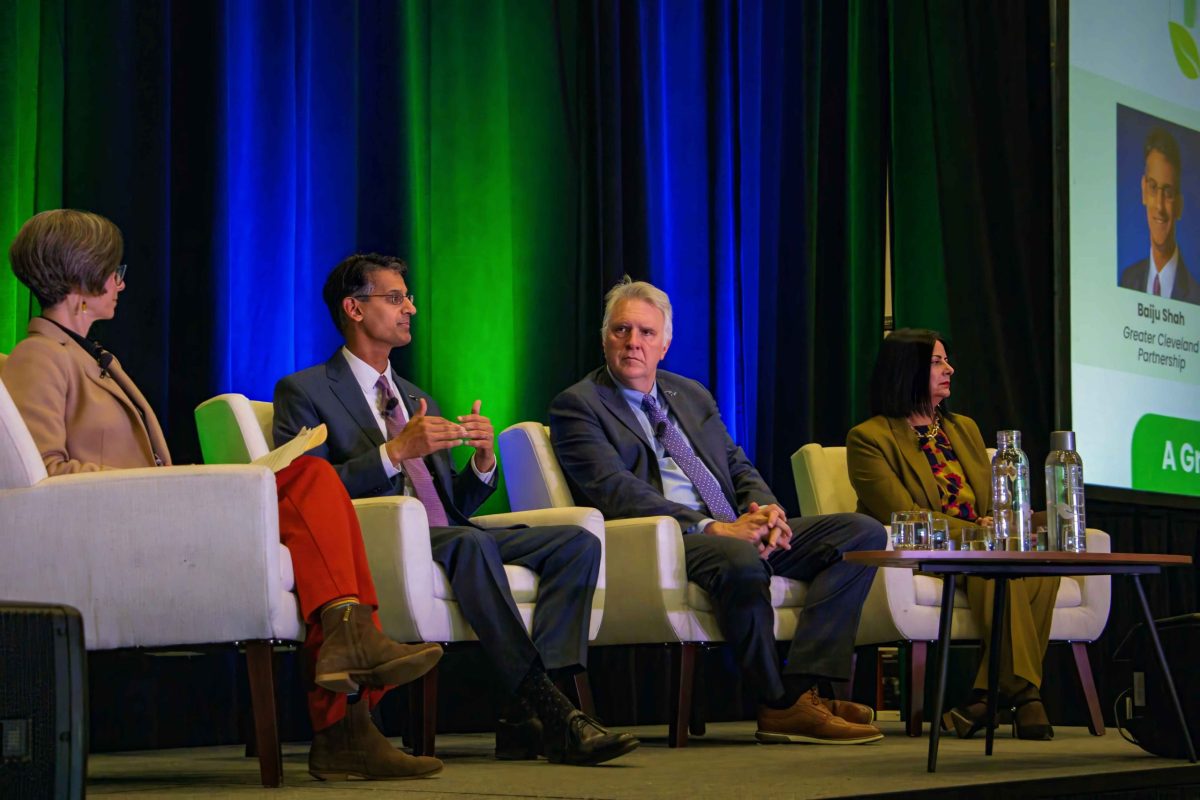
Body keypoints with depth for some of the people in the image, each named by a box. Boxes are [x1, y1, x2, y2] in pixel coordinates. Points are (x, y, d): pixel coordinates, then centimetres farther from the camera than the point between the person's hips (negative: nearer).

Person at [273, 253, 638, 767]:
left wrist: (483, 463, 3)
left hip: (449, 537, 7)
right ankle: (548, 710, -38)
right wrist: (395, 451, -17)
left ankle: (529, 716, -29)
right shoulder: (305, 392, 6)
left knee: (578, 542, -15)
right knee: (471, 543, -38)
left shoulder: (416, 398, 29)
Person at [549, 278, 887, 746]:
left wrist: (767, 511, -5)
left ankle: (803, 686, -22)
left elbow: (739, 468, 21)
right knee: (739, 560, -40)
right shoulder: (577, 405, 1)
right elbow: (616, 492, -12)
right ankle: (780, 705, -21)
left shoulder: (693, 395, 24)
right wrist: (712, 528, -21)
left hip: (737, 530, 8)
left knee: (863, 533, -9)